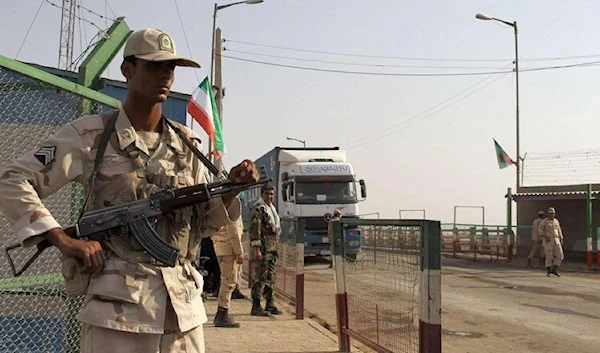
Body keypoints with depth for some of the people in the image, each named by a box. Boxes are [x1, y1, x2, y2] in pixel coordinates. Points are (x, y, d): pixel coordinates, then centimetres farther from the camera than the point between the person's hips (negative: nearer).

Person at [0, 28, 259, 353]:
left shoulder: (186, 144, 11)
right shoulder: (91, 134, -2)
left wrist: (231, 189, -4)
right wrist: (64, 240, -13)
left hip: (185, 306, 5)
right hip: (117, 305, -4)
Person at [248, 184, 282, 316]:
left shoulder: (271, 208, 19)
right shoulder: (258, 209, -10)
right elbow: (254, 230, -17)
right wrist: (256, 249, -22)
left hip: (272, 250, 9)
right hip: (263, 250, -9)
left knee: (271, 278, 12)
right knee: (260, 278, -8)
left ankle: (270, 305, 19)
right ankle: (256, 307, -4)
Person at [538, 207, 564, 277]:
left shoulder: (556, 221, 13)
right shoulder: (544, 221, -4)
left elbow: (559, 231, 19)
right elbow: (540, 230, -12)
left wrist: (561, 239, 9)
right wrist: (545, 236, -28)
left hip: (556, 241, 5)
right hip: (548, 241, -5)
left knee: (560, 256, -5)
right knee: (549, 256, -6)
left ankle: (554, 270, 6)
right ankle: (549, 272, 2)